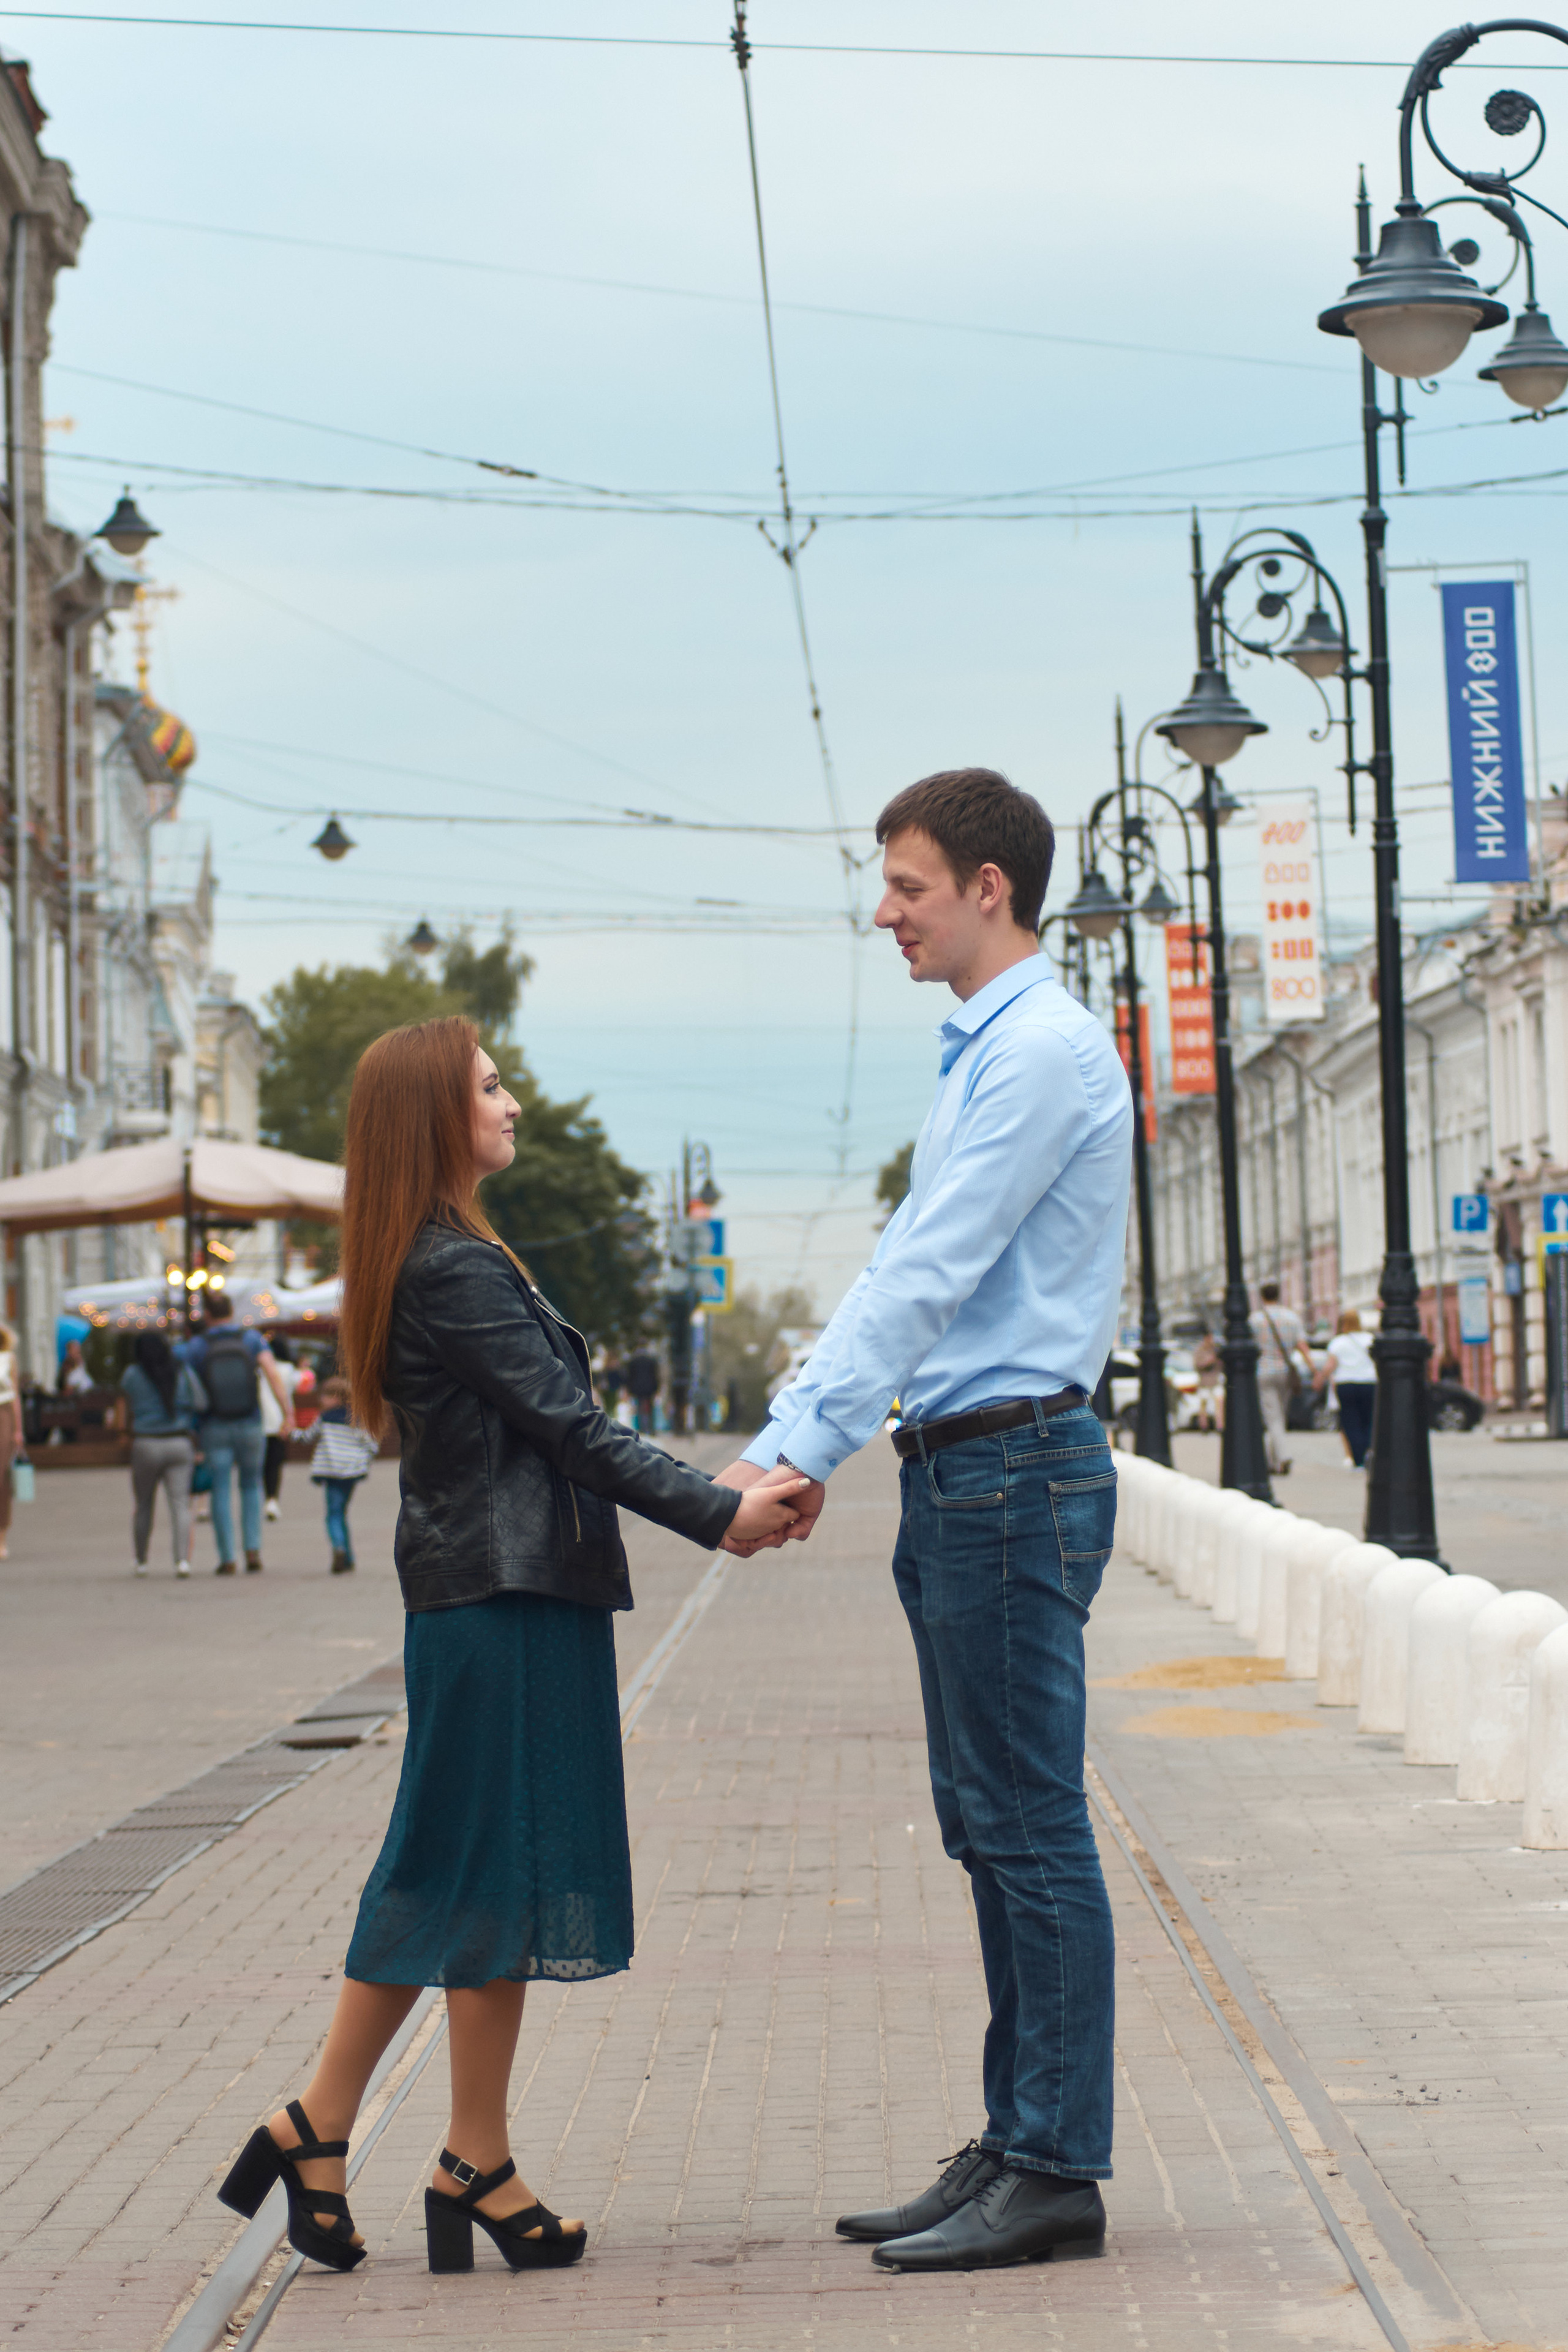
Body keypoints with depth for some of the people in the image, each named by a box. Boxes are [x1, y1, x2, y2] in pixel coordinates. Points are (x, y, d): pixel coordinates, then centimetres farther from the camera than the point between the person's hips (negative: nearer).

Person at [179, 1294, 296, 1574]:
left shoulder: (195, 1347, -3)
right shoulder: (252, 1340, -1)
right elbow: (272, 1374, -14)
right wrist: (287, 1414, -16)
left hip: (214, 1429, -1)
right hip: (251, 1426, 1)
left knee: (221, 1491, 4)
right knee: (251, 1487, 17)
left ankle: (227, 1559, -1)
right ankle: (253, 1549, 4)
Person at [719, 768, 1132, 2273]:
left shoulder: (1046, 1051, -13)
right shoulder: (979, 1056, 19)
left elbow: (930, 1277, -18)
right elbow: (901, 1271, 20)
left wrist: (802, 1452, -17)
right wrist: (794, 1447, 12)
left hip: (1016, 1470, -10)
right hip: (957, 1474, 10)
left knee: (1031, 1828, -6)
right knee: (987, 1826, 12)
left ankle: (1057, 2176, 0)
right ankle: (1015, 2146, 19)